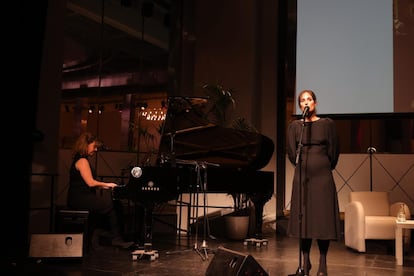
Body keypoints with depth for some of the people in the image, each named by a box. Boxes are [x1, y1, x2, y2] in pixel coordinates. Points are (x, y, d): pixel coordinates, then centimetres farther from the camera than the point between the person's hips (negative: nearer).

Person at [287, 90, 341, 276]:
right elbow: (292, 153, 5)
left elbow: (333, 151, 4)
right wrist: (303, 166, 6)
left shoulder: (327, 123, 2)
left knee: (323, 219, 0)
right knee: (303, 218, 3)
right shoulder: (295, 125, 6)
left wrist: (324, 168, 10)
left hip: (322, 176, -1)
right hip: (302, 176, 1)